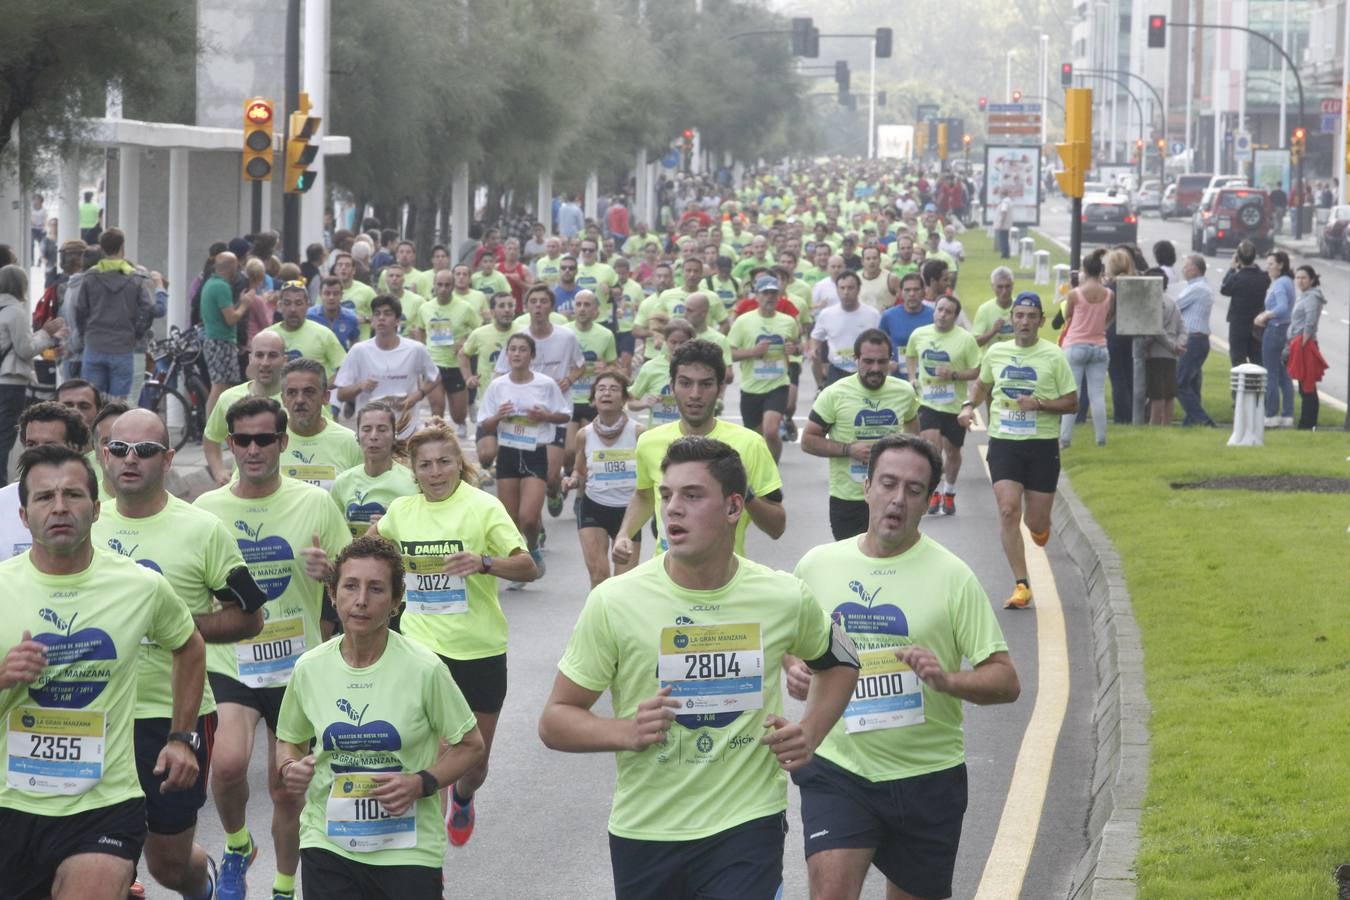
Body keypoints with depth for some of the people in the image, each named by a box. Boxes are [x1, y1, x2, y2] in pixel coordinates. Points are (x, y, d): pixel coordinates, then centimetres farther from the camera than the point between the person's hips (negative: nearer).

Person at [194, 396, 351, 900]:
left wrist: (330, 571, -17)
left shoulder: (315, 504, -2)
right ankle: (236, 847, 3)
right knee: (228, 763, -25)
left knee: (287, 791, 9)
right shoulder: (206, 509, -1)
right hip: (229, 665, -1)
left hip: (298, 668, 1)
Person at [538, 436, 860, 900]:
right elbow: (554, 721, -3)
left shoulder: (786, 599, -2)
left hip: (748, 826, -1)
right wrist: (626, 732, -22)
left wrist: (809, 734, 2)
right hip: (644, 832, 1)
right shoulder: (613, 602, -8)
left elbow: (839, 663, 20)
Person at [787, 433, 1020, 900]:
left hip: (927, 776, -1)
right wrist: (792, 671, -3)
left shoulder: (951, 576, -5)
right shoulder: (817, 564, 3)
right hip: (836, 768, 1)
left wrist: (947, 680, -26)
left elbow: (1006, 681, -6)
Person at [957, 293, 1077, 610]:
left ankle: (1041, 525, 42)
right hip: (1003, 443, 2)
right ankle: (1021, 586, -9)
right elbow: (983, 385, 25)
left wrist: (1039, 404, -16)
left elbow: (1072, 403, -1)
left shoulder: (1053, 356, -3)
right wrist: (969, 406, 6)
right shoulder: (996, 353, 6)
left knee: (1036, 522, 1)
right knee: (1008, 510, -14)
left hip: (1042, 444, -1)